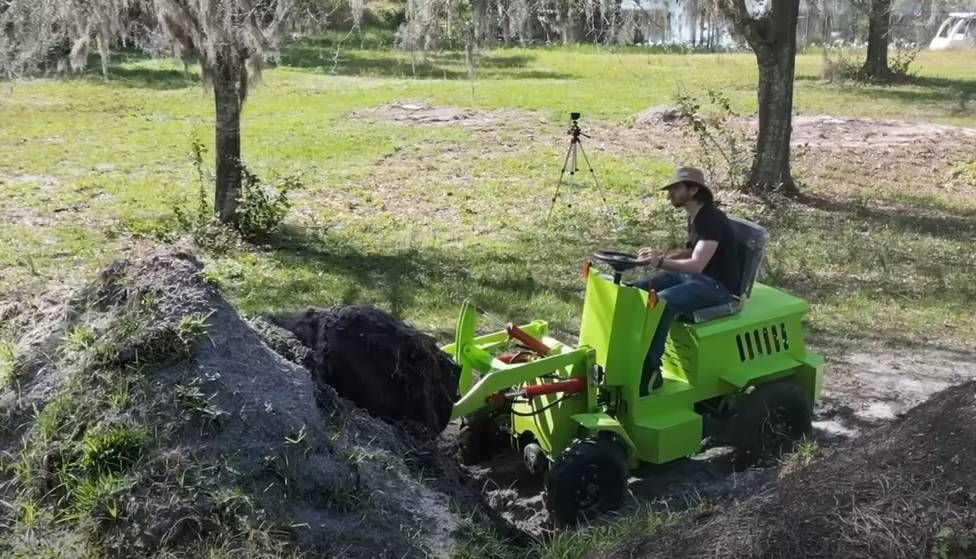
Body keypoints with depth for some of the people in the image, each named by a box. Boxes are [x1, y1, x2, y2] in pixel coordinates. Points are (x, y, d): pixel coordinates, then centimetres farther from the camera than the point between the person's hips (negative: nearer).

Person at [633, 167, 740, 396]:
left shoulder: (712, 220, -21)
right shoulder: (694, 217, 9)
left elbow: (696, 264, -31)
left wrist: (661, 262, -42)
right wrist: (661, 257, 7)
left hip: (718, 286, -10)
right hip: (696, 276, 10)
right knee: (637, 289, -4)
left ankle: (650, 371, -25)